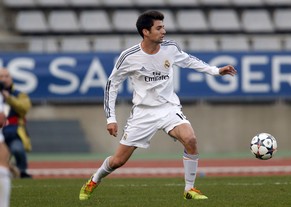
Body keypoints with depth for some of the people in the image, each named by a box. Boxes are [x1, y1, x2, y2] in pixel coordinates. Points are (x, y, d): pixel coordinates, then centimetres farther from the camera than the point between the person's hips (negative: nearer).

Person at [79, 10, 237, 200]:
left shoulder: (170, 48, -6)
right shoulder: (129, 57, -14)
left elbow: (188, 60, 17)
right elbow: (112, 84, -2)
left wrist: (216, 70, 13)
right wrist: (111, 118, -5)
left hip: (169, 108, 2)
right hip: (143, 112, -2)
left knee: (190, 139, -27)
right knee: (118, 160, 0)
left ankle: (190, 189, -11)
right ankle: (93, 182, 33)